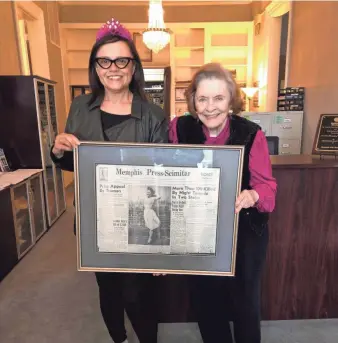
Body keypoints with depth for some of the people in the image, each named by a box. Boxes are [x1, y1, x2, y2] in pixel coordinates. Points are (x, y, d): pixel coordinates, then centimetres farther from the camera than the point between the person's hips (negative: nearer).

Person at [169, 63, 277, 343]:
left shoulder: (251, 134, -18)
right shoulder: (180, 128, -12)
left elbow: (267, 185, -16)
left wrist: (253, 196, -37)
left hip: (244, 234, -2)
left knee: (244, 300, 20)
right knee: (205, 298, 23)